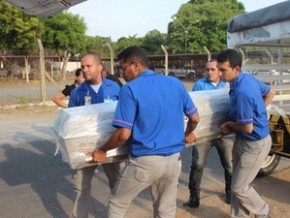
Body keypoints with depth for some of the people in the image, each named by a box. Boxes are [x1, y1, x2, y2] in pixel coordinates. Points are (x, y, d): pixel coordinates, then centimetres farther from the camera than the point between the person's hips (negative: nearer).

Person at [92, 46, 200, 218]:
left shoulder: (130, 89, -12)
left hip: (145, 161, -5)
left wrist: (102, 150, 1)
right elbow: (195, 118, 11)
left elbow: (124, 134, -16)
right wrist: (188, 134, 32)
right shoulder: (176, 83, 4)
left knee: (118, 204, 19)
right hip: (174, 159, 5)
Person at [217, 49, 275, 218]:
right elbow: (271, 93, 15)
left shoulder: (241, 92, -30)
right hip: (242, 141, 9)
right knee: (238, 184, 17)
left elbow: (248, 128, -26)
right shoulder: (248, 77, 0)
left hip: (255, 144, -9)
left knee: (239, 187, 5)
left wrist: (229, 124, -8)